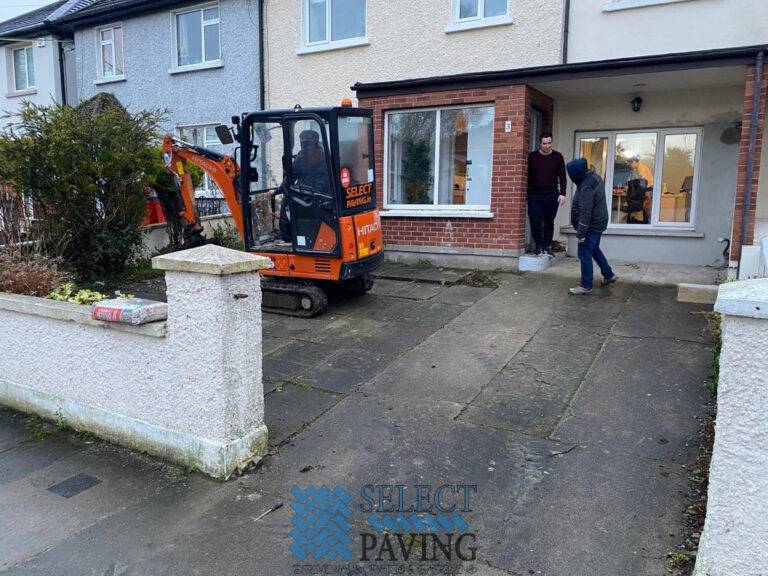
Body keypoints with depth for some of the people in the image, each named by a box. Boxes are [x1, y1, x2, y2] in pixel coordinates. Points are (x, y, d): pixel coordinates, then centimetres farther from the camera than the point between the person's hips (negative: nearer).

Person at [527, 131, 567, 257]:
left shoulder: (558, 157, 5)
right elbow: (528, 175, 7)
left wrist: (562, 193, -3)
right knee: (535, 222, -6)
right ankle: (539, 246, 10)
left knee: (549, 222, 4)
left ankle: (546, 247, 12)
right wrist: (527, 192, 2)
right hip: (535, 195, 0)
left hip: (552, 195, 1)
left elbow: (562, 177, 5)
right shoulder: (532, 156, 4)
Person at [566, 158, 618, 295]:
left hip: (591, 225, -10)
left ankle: (586, 286, 8)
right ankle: (609, 275, 37)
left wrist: (580, 233, -23)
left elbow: (585, 213, -27)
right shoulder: (594, 177, 4)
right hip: (598, 223, 10)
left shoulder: (586, 187, -27)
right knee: (594, 250, 25)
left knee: (584, 255, -1)